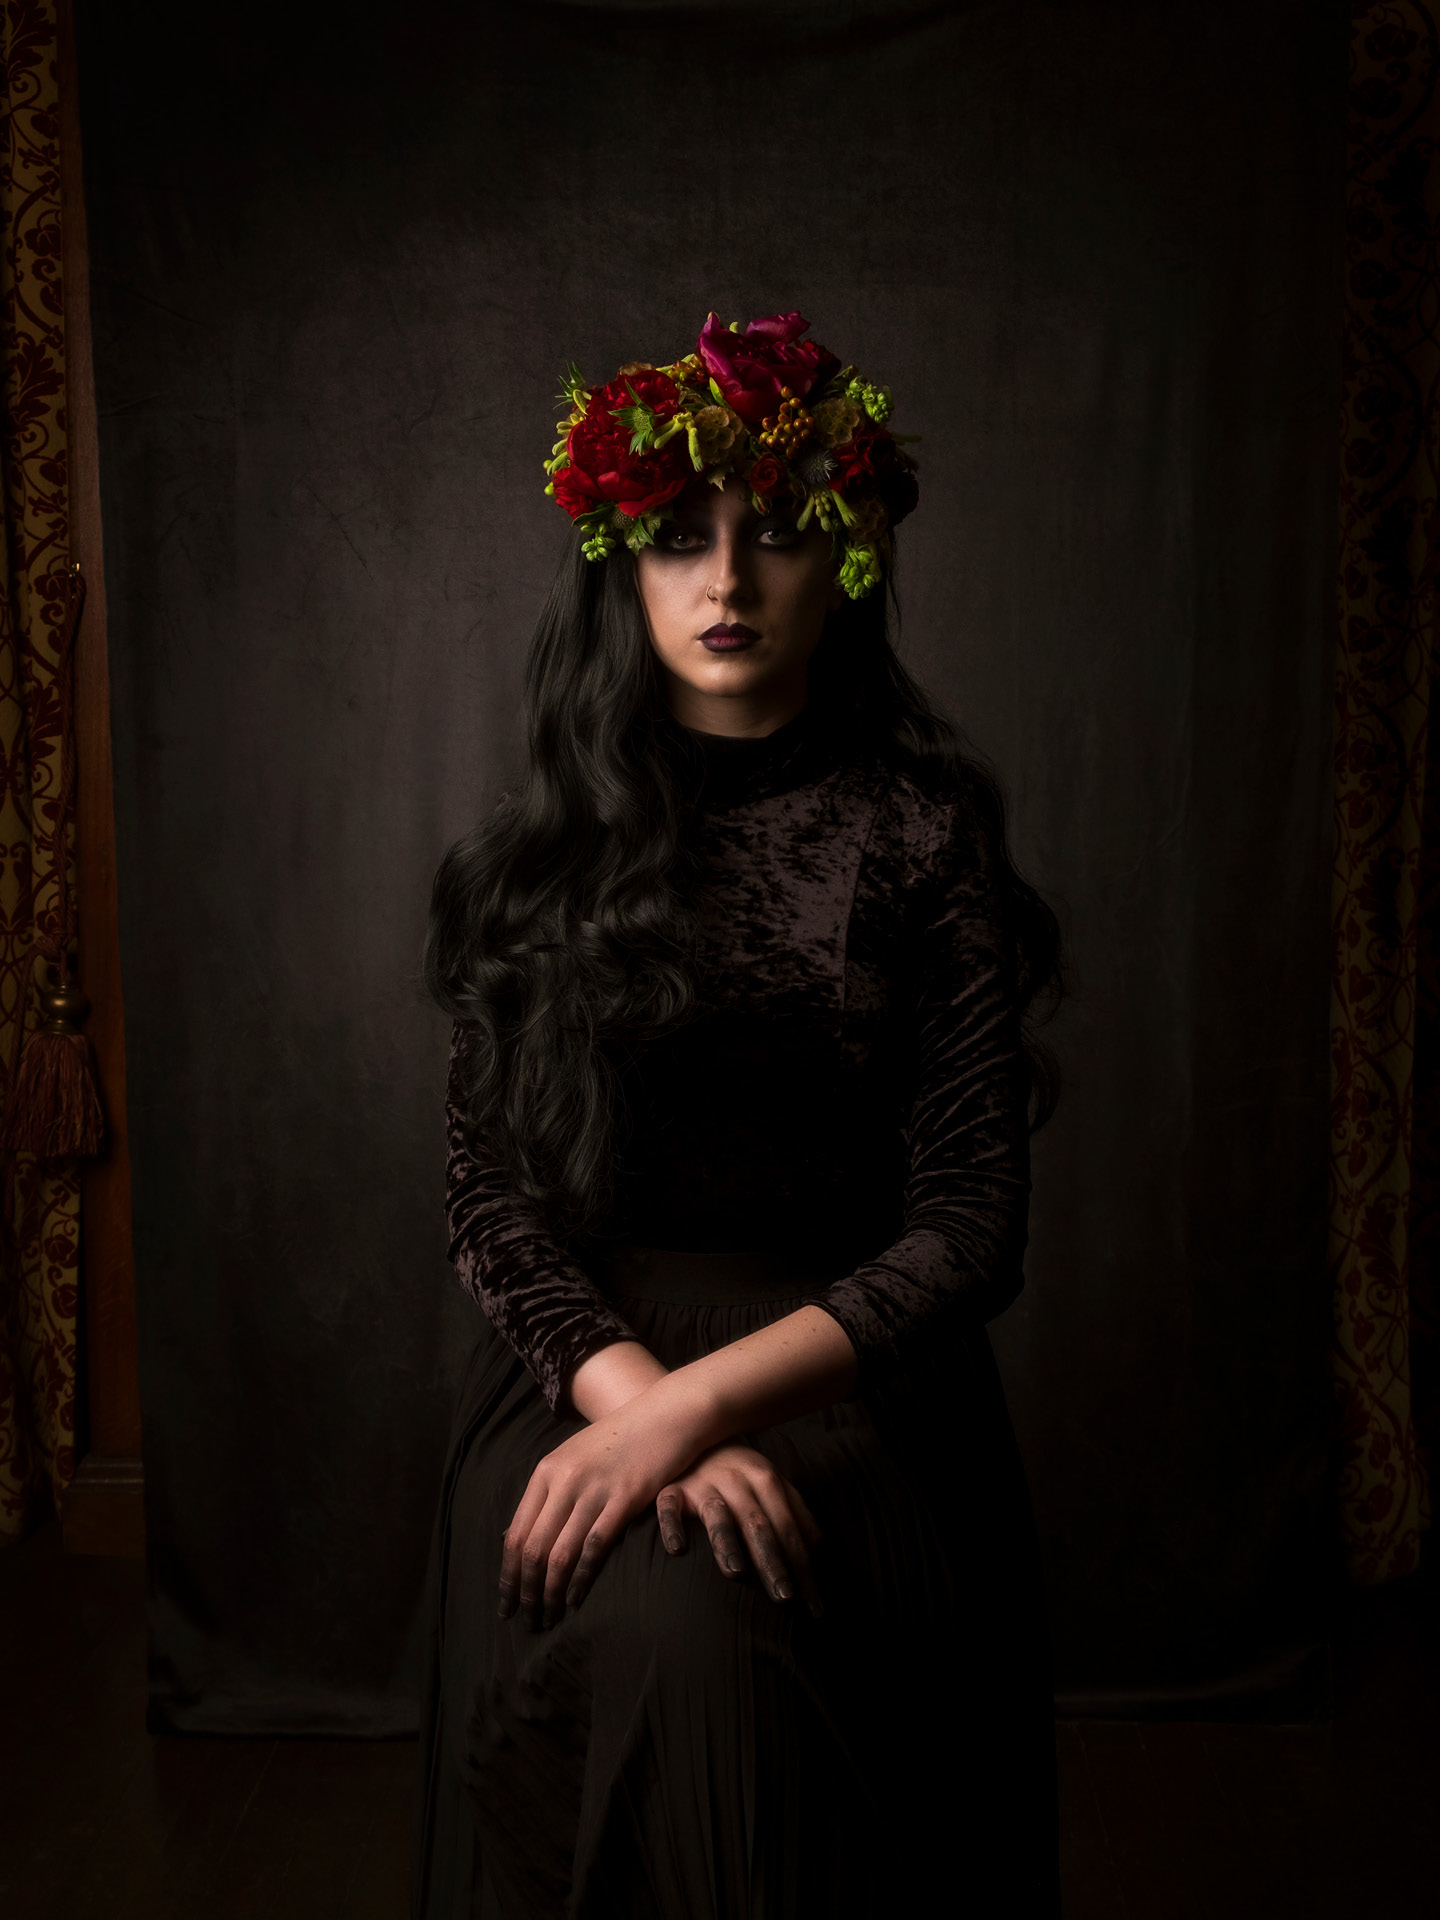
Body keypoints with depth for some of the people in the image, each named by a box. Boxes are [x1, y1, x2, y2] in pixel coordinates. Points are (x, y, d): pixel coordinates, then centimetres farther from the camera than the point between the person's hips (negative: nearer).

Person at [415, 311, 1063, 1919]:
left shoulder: (927, 838, 0)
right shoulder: (541, 849, 7)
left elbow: (968, 1228, -6)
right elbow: (490, 1195, 2)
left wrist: (700, 1397, -17)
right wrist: (635, 1397, -16)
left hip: (852, 1370, -1)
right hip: (583, 1363, 1)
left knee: (721, 1628, -28)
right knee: (655, 1624, -27)